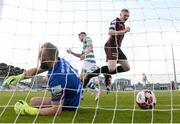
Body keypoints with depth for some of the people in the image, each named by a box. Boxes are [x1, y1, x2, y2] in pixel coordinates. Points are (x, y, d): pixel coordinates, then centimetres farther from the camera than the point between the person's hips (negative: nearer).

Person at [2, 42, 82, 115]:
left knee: (33, 101, -6)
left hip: (70, 103, -8)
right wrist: (19, 77, -12)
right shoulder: (60, 60, -14)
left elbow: (57, 111, -32)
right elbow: (36, 70, 1)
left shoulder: (57, 78, -39)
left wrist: (30, 111, -30)